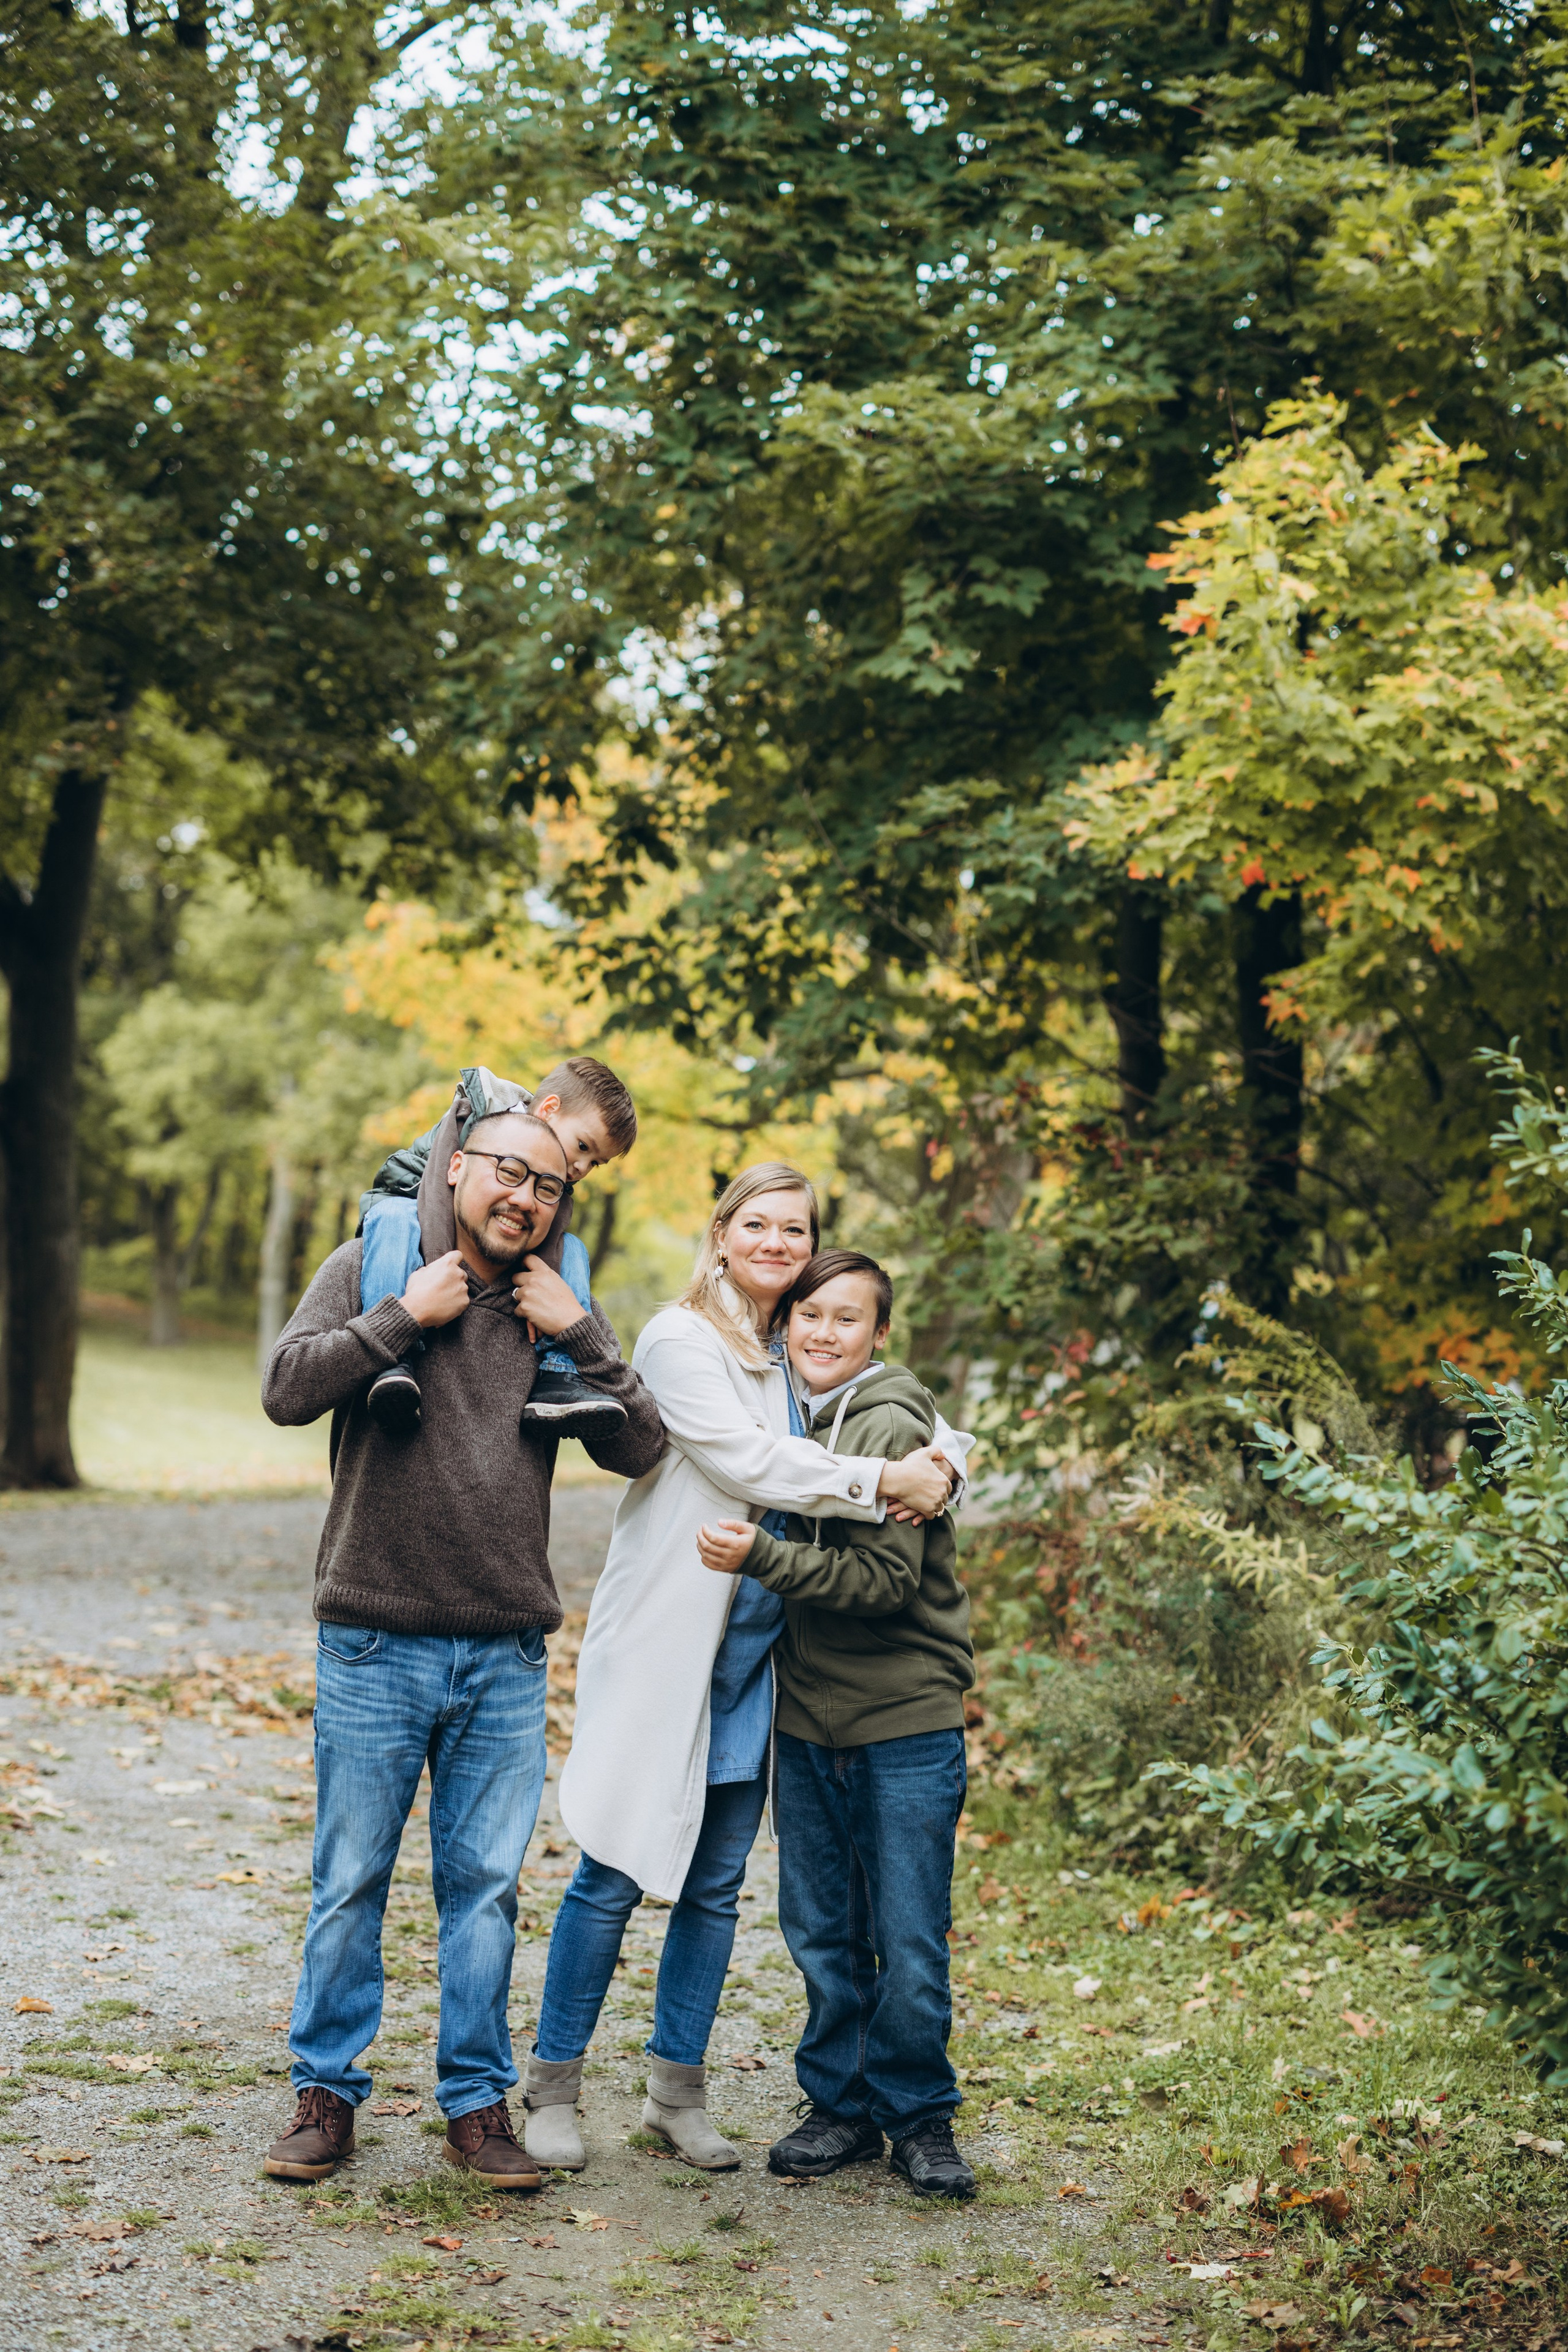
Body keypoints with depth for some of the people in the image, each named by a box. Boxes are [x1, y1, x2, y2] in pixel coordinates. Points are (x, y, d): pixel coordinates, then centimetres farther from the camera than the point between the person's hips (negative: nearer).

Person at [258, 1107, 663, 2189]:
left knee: (486, 1885, 7)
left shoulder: (554, 1309, 10)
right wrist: (407, 1315, -13)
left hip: (507, 1658, 3)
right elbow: (288, 1388, -11)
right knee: (351, 1882, 5)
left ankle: (478, 2100, 18)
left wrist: (580, 1332, -5)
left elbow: (641, 1449, 4)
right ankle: (328, 2092, 18)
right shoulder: (371, 1267, 2)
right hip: (375, 1644, -2)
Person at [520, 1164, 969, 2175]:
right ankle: (553, 2089, 11)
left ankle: (678, 2091, 21)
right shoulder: (681, 1341, -7)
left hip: (753, 1659, 6)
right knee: (616, 1874, -2)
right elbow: (748, 1461, -17)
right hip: (664, 1647, -6)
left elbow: (926, 1422, 16)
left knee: (716, 1886, 10)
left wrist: (939, 1463, -7)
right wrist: (881, 1480, -17)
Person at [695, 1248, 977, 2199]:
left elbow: (887, 1579, -21)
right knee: (822, 1934, 10)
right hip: (807, 1717, 6)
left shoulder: (895, 1430, -12)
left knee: (909, 1944, 0)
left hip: (907, 1725, -6)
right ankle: (841, 2105, 24)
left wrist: (763, 1557, -28)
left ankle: (919, 2116, 17)